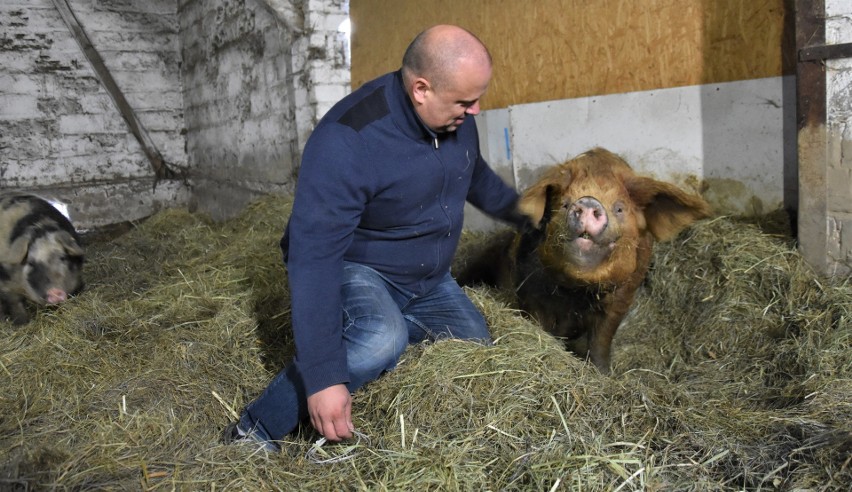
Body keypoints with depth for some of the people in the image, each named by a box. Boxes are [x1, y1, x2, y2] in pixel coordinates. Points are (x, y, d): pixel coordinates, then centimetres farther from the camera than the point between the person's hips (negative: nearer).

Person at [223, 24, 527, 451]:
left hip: (426, 278, 8)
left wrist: (522, 216, 29)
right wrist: (323, 376, -41)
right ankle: (254, 434, -20)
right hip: (347, 268, -7)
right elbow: (313, 257, -37)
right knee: (382, 340, -38)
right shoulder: (347, 141, -33)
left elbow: (475, 174, 14)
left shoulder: (454, 116, -10)